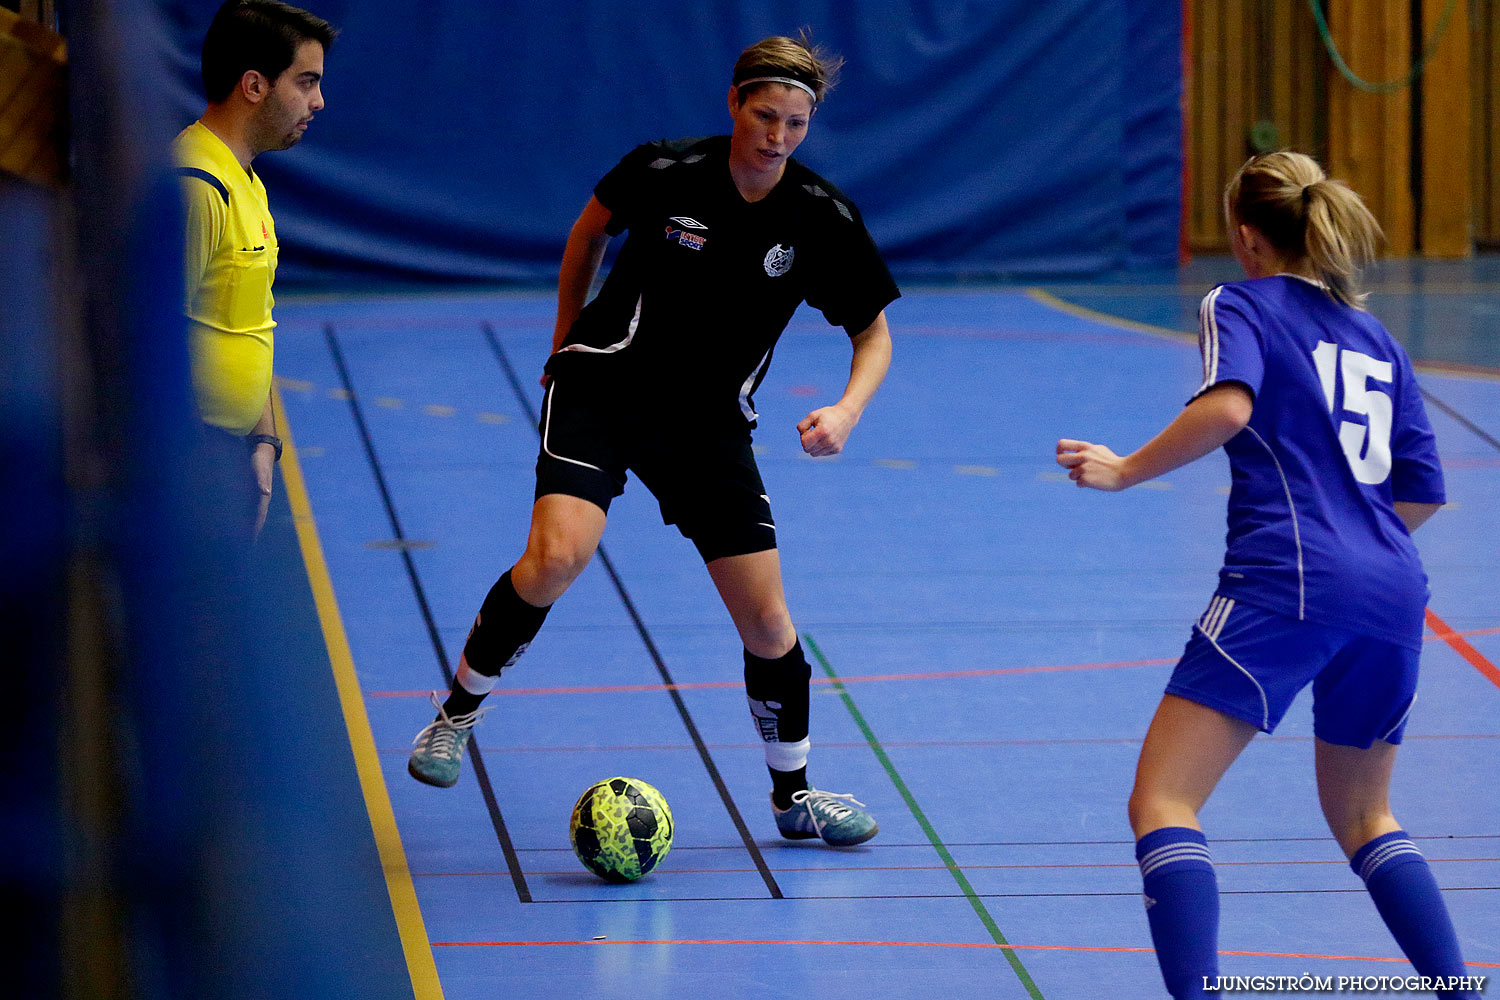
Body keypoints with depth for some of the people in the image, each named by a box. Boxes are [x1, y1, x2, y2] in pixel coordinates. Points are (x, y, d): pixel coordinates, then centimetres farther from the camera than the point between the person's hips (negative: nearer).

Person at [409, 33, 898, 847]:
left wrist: (847, 411, -19)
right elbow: (591, 230, 7)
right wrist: (565, 342, 13)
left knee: (766, 620, -2)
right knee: (556, 559, -26)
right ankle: (455, 716, -4)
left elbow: (873, 333, 1)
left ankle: (794, 795, 20)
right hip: (604, 384, -2)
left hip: (710, 421, 2)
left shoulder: (823, 218, -11)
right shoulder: (666, 172, -15)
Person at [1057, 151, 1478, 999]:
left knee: (1163, 803, -8)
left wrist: (1126, 471, -5)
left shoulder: (1242, 305, 7)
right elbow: (1422, 492, 20)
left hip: (1289, 581, -7)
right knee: (1363, 817, 25)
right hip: (1394, 592, 7)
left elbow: (1227, 405, -15)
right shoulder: (1376, 338, 23)